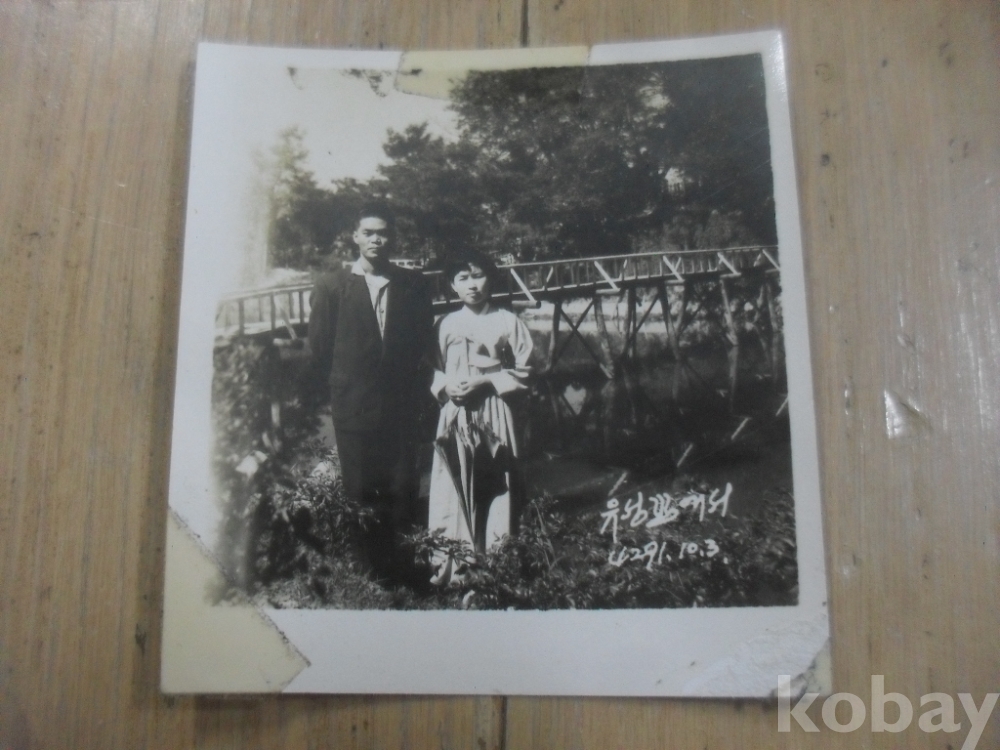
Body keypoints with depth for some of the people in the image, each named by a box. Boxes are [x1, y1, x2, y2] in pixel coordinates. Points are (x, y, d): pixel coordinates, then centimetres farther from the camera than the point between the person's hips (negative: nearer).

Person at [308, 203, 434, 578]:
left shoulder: (413, 285, 4)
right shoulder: (331, 286, 0)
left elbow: (425, 344, 10)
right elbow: (320, 347, 4)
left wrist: (414, 388, 6)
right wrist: (345, 386, 6)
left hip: (401, 406, 1)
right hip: (353, 407, -1)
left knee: (402, 488, 3)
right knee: (360, 491, 7)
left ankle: (398, 560, 21)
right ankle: (370, 569, 22)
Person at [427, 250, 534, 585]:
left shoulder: (507, 321, -1)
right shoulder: (447, 324, 7)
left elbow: (523, 372, 0)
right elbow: (435, 370, 15)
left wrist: (486, 383, -11)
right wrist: (445, 386, -6)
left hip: (494, 416, -2)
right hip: (454, 416, 2)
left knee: (494, 492, 2)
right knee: (453, 493, 1)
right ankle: (451, 567, 10)